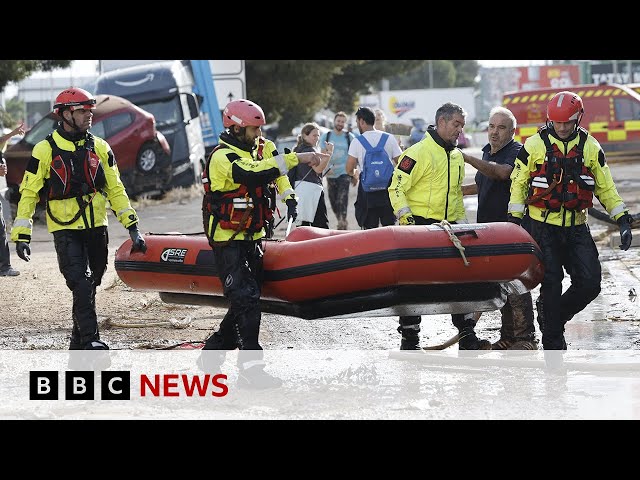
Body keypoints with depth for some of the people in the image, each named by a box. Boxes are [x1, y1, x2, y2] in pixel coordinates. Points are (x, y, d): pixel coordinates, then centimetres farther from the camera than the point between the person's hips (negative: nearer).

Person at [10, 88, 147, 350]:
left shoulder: (100, 148, 6)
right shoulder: (45, 150, -6)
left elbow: (116, 190, 11)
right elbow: (28, 194, -3)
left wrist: (133, 228, 5)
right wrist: (21, 236, -9)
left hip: (96, 228, 4)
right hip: (65, 230, -4)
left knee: (90, 286, 10)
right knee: (81, 284, -17)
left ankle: (78, 342, 23)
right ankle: (90, 340, -17)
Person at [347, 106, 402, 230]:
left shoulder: (357, 141, -3)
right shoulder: (389, 138, 2)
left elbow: (349, 169, -2)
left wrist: (355, 174, 20)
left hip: (367, 189, -2)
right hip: (388, 187, 2)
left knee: (369, 229, 3)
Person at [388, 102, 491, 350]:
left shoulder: (457, 157, 16)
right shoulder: (418, 153, -9)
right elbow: (397, 188, -11)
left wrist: (462, 224, 23)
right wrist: (405, 217, -20)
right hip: (420, 225, -7)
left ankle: (467, 336, 8)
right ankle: (409, 339, 7)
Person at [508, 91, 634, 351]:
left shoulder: (590, 147, 5)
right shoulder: (534, 145, -2)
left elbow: (605, 187, 10)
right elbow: (519, 182, 4)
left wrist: (622, 218, 2)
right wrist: (514, 218, -4)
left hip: (577, 228, 3)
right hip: (544, 228, -3)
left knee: (589, 283, -5)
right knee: (551, 286, -3)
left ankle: (556, 317, 21)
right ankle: (553, 344, 8)